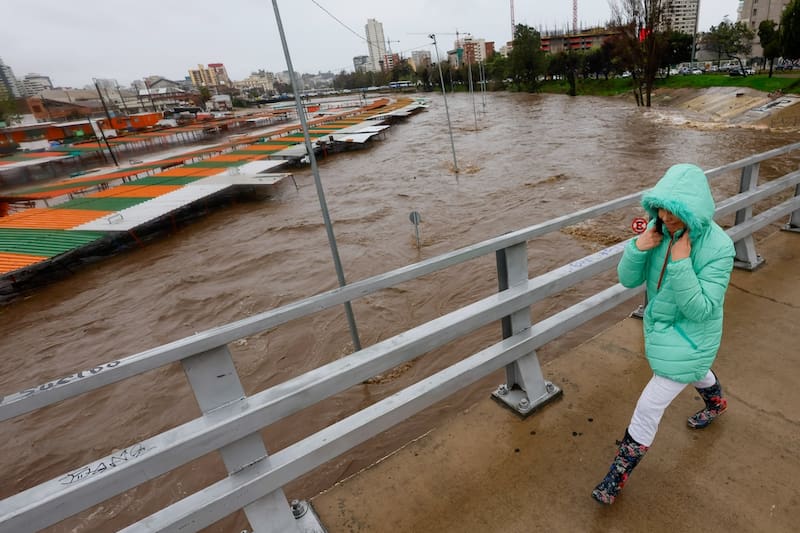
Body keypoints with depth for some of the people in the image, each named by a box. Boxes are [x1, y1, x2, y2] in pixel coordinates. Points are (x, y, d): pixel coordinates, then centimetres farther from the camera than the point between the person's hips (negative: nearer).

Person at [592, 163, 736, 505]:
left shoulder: (718, 248, -29)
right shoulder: (660, 229, -14)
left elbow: (700, 310, -28)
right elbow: (629, 280, -10)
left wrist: (681, 263, -36)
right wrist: (638, 248, -29)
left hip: (689, 339, -6)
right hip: (660, 327, 7)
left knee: (648, 407, -2)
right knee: (695, 372, 37)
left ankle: (618, 475, 20)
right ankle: (716, 405, 73)